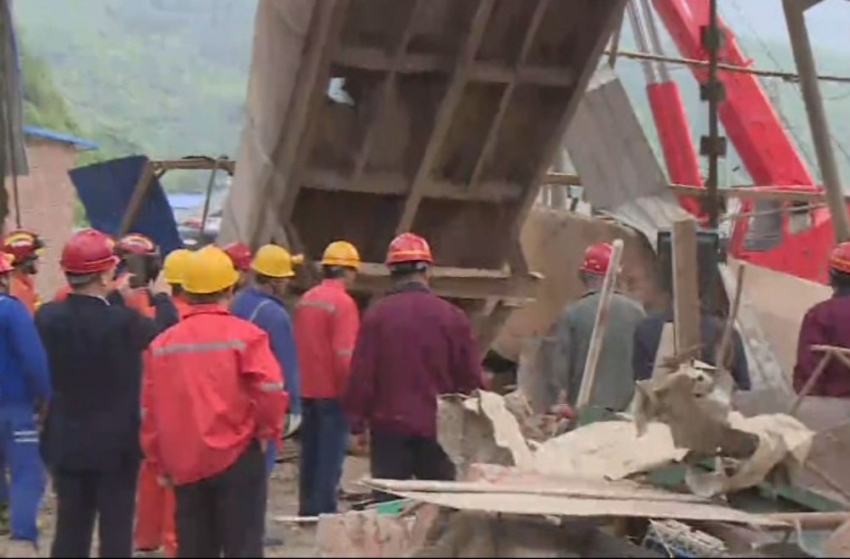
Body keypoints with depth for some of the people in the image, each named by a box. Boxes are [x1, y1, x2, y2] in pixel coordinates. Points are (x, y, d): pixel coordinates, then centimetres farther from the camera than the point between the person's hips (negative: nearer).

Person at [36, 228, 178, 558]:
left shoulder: (47, 316, -8)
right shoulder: (123, 321, -19)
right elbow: (166, 331, 0)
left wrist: (114, 298, 24)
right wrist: (161, 297, 19)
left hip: (66, 442, 4)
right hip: (116, 443, -4)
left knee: (70, 530, 11)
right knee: (115, 530, 4)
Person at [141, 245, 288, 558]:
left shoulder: (162, 344, 4)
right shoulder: (245, 335, -8)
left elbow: (150, 410, 6)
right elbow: (271, 390, -19)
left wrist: (160, 463, 14)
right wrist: (267, 431, -1)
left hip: (184, 464, 4)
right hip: (237, 458, -4)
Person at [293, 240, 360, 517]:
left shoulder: (305, 300, 7)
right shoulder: (343, 303, -15)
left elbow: (297, 345, 13)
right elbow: (345, 354, -19)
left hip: (307, 390, 7)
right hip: (332, 391, -7)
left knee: (310, 452, 14)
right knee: (331, 455, -2)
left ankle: (308, 509, 20)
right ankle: (324, 511, -3)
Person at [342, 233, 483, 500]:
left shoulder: (376, 316, -5)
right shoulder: (452, 316, -4)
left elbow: (360, 375, -6)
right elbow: (471, 378, -1)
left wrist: (357, 421, 3)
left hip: (389, 427, 0)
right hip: (438, 428, 0)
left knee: (388, 502, 4)